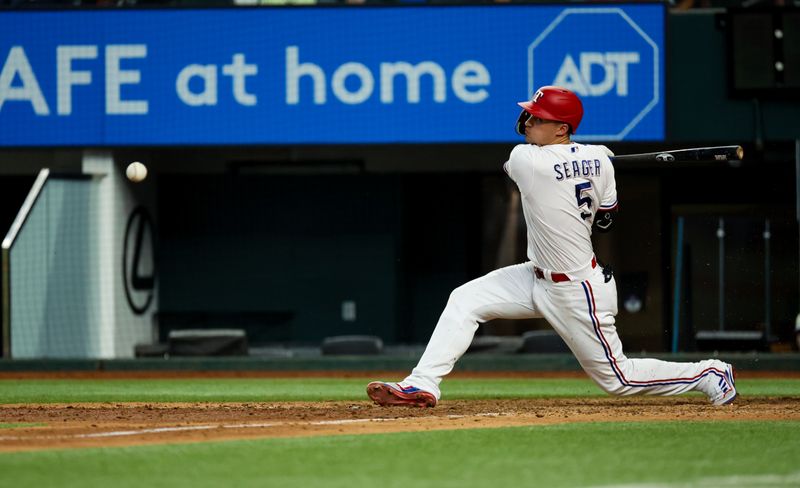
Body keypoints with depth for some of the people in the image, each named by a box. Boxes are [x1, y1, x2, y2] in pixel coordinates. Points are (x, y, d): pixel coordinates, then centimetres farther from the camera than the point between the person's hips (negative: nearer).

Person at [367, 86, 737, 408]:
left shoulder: (526, 160, -26)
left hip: (577, 293, -9)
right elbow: (606, 219, 5)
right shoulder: (599, 158, -7)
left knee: (617, 379, 6)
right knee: (464, 300, 1)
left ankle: (709, 374, 21)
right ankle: (422, 386, -2)